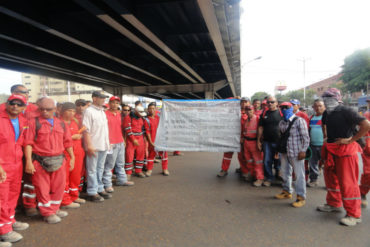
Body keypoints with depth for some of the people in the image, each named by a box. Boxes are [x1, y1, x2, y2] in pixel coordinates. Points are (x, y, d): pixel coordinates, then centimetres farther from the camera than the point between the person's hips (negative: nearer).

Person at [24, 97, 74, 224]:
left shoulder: (61, 124, 9)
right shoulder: (34, 123, -3)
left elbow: (67, 142, 12)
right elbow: (28, 143, -7)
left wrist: (72, 157, 10)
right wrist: (28, 161, -14)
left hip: (58, 160, 4)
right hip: (40, 161, -4)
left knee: (58, 186, 11)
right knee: (42, 188, 4)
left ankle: (54, 209, 29)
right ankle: (47, 213, 18)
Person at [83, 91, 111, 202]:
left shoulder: (102, 111, 15)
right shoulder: (89, 111, -10)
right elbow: (86, 130, -15)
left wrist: (107, 143, 16)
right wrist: (89, 146, -19)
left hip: (104, 146, 8)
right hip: (93, 146, -8)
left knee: (100, 168, 15)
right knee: (92, 170, 2)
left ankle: (100, 189, 26)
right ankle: (92, 192, 10)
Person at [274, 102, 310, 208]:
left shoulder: (299, 121, -9)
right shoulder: (282, 123, 12)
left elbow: (306, 137, -11)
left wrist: (303, 150, -16)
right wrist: (279, 148, 12)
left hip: (296, 153, -7)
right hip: (284, 151, 7)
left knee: (299, 175, -1)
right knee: (285, 172, 18)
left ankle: (301, 197, 9)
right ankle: (287, 191, 36)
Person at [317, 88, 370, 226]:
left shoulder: (346, 111, -15)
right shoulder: (326, 114, 8)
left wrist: (351, 140, -19)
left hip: (346, 150, -8)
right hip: (330, 150, 8)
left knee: (347, 182, -4)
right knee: (331, 178, 16)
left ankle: (354, 215, 6)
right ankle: (334, 204, 34)